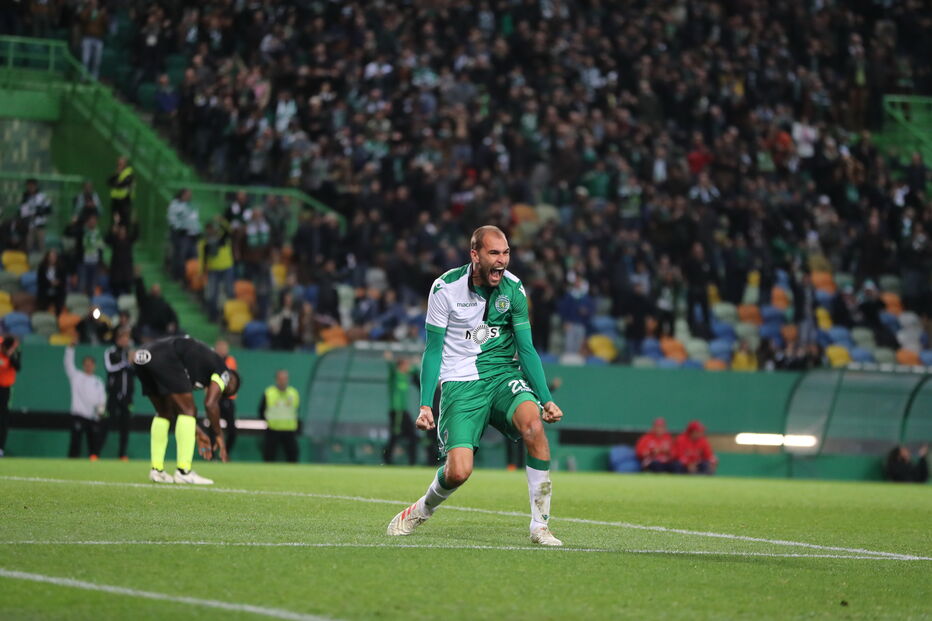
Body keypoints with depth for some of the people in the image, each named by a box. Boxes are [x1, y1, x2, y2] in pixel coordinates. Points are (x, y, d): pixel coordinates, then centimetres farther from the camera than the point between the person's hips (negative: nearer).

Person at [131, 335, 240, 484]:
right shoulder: (223, 373, 12)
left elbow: (180, 407, 33)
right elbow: (210, 404, 1)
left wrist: (198, 433, 35)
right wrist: (219, 436, 12)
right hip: (165, 359, -9)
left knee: (164, 412, 22)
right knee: (188, 410, 1)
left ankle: (157, 469, 20)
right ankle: (183, 471, -4)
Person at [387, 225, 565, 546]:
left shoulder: (513, 288, -1)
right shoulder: (446, 288, -9)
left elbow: (526, 349, 5)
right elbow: (433, 350, -2)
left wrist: (547, 399, -4)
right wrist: (425, 405, -10)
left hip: (503, 373, 2)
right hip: (460, 382, -2)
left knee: (534, 424, -31)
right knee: (458, 472, -18)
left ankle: (540, 526, -21)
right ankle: (420, 511, 18)